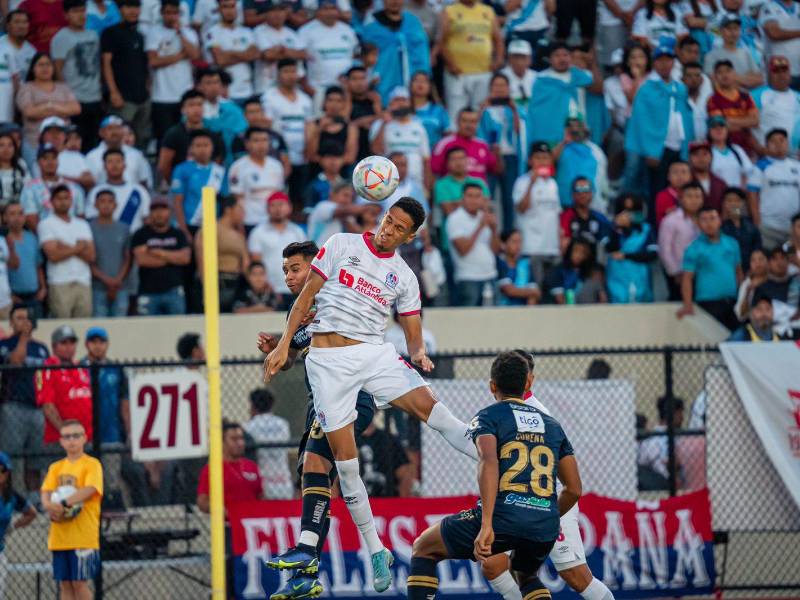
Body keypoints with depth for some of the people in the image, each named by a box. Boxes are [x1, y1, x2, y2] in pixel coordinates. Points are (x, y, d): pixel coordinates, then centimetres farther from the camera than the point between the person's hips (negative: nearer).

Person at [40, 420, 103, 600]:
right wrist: (49, 505, -19)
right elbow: (45, 492, 5)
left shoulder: (92, 464, -2)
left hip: (83, 536, -5)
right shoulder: (56, 467, 15)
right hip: (59, 536, 5)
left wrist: (64, 504, -29)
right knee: (64, 584, 6)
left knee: (79, 582, -7)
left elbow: (89, 490, -17)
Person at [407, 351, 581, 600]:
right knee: (526, 576, 36)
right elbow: (574, 490, 20)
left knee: (423, 550, 17)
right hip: (545, 530, 4)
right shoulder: (552, 425, 22)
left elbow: (489, 463, -13)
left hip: (502, 517, -4)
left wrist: (486, 525, -22)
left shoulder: (487, 417, 7)